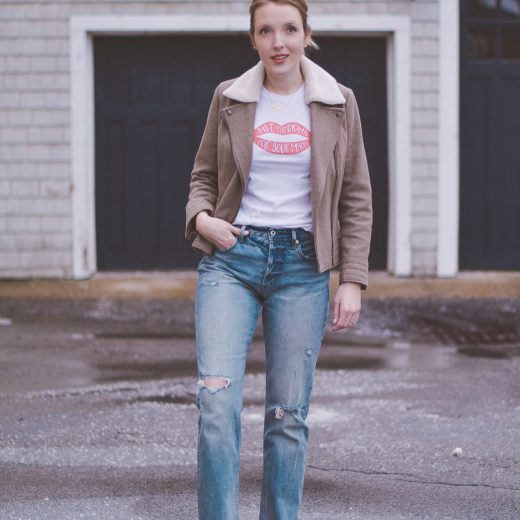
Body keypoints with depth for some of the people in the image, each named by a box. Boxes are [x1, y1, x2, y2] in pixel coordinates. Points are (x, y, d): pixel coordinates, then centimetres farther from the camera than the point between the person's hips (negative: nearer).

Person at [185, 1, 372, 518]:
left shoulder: (337, 104, 4)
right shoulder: (229, 98, 5)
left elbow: (356, 199, 6)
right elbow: (203, 174, 16)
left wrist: (352, 280, -1)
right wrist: (201, 216, -6)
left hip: (302, 265, 0)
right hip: (232, 257, 0)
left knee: (289, 414, 3)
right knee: (217, 398, -15)